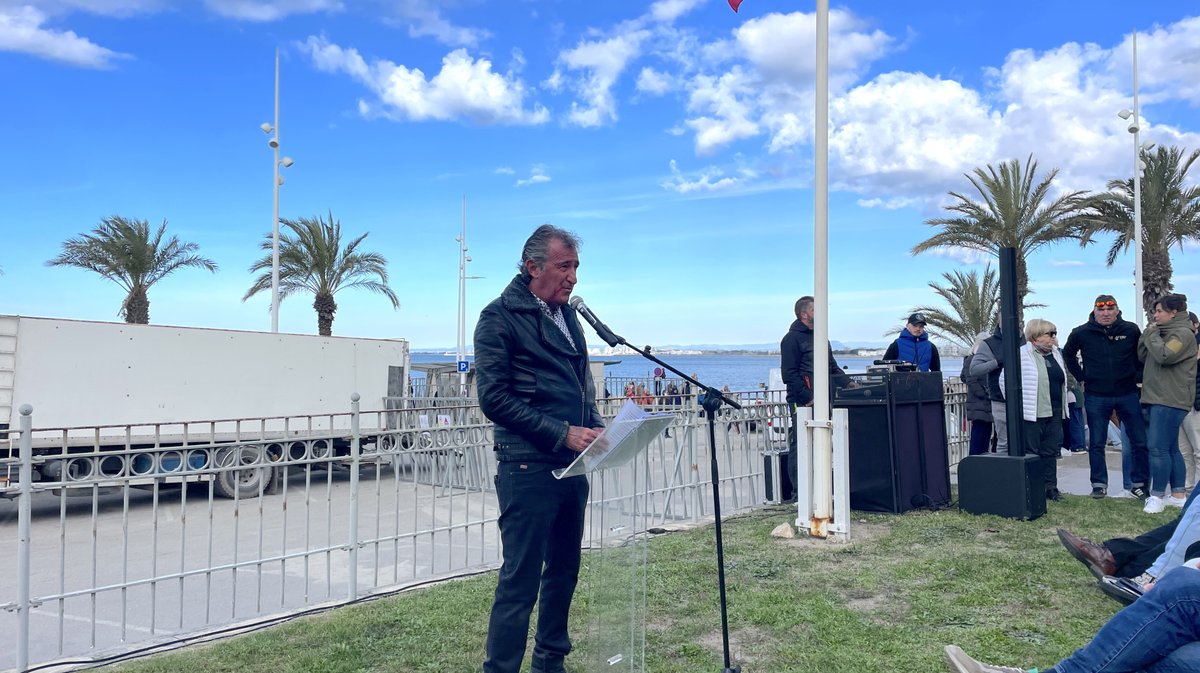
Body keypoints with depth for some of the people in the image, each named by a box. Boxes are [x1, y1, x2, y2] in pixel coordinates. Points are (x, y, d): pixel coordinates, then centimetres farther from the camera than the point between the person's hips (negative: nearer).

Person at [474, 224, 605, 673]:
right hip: (528, 468, -8)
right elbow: (494, 398, -15)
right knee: (520, 580, -5)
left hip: (572, 467, 8)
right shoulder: (500, 318, -8)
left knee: (563, 571, 16)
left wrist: (595, 427, 4)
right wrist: (563, 433, -19)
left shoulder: (567, 316, 15)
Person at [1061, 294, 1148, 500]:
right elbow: (1068, 354, 13)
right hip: (1096, 396, 0)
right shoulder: (1081, 333, -5)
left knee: (1140, 441, 4)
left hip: (1127, 394, 1)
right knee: (1096, 444, 6)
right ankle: (1099, 484, 16)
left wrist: (1137, 375, 5)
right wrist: (1081, 377, 5)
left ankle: (1139, 483, 16)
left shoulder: (1131, 330, -3)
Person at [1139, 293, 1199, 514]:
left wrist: (1152, 335, -10)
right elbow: (1142, 356, 16)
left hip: (1170, 400, -10)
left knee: (1158, 448, -11)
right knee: (1170, 448, 13)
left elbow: (1164, 356, -24)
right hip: (1158, 399, 10)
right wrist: (1148, 334, 5)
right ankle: (1177, 495, 18)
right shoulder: (1164, 333, 18)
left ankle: (1158, 496, -8)